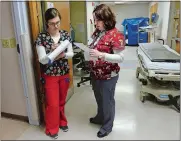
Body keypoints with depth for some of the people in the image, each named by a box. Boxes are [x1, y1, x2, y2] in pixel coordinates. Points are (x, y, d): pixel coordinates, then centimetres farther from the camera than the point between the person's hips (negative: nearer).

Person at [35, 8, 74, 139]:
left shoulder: (65, 34, -2)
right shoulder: (41, 37, -11)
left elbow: (71, 53, -1)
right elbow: (42, 59, -13)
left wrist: (63, 55, -21)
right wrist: (53, 52, -29)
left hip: (64, 73, 3)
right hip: (50, 75, -3)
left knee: (62, 101, 19)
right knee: (53, 103, 7)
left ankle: (62, 121, 43)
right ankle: (51, 129, 30)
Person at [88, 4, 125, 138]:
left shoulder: (116, 35, -19)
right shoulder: (97, 32, 4)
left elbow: (120, 58, -21)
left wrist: (101, 55, -31)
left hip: (108, 76, -7)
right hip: (95, 74, 7)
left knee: (107, 100, 12)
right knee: (99, 98, 25)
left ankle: (107, 126, 35)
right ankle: (100, 118, 50)